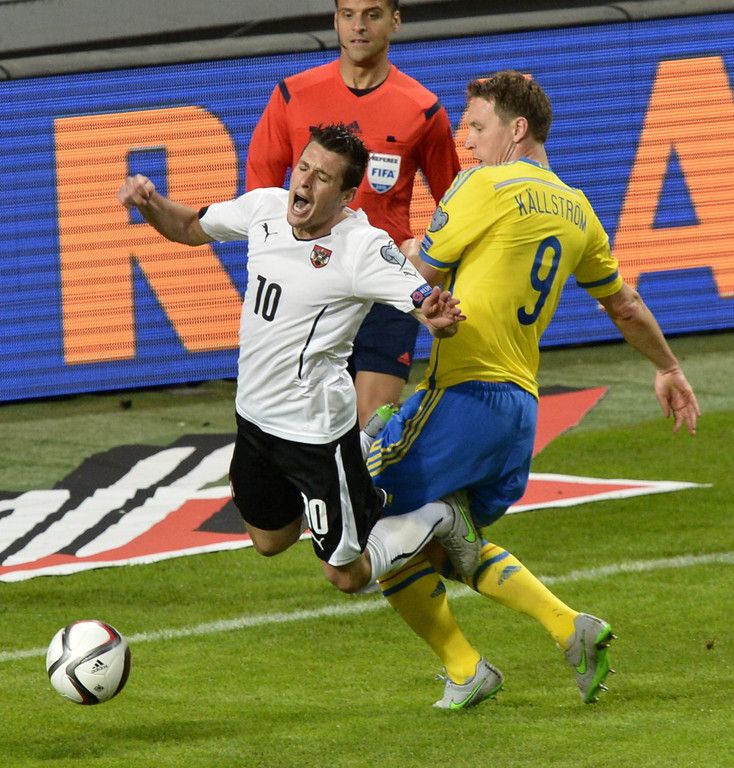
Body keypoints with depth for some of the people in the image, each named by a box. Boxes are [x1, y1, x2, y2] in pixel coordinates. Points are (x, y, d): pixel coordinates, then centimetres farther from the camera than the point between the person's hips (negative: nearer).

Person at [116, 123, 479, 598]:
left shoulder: (365, 248, -24)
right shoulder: (265, 208, -5)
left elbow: (431, 307, -29)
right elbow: (191, 228, 11)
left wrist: (440, 319, -53)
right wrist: (150, 203, -8)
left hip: (315, 428, -7)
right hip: (255, 415, 7)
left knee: (347, 577, 5)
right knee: (269, 540, 25)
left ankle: (438, 519, 28)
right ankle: (363, 496, 44)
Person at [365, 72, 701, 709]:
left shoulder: (484, 187, -7)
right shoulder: (575, 209, 16)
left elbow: (418, 281, -3)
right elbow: (623, 304, 28)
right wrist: (669, 369, 42)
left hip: (464, 393, -8)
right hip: (522, 402, 8)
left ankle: (465, 671, 0)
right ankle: (573, 629, 4)